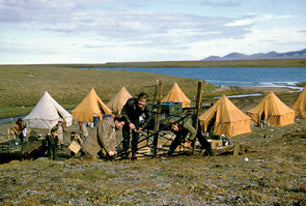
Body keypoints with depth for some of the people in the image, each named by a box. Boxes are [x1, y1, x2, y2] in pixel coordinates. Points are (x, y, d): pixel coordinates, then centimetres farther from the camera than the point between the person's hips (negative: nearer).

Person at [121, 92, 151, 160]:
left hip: (136, 119, 2)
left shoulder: (145, 107, -28)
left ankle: (134, 153, 8)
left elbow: (148, 118, -13)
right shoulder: (130, 102, -37)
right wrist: (129, 123, -29)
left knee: (136, 136, -3)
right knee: (126, 135, -4)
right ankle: (125, 152, 9)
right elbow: (123, 113, -23)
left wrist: (142, 127, -23)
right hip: (127, 118, -2)